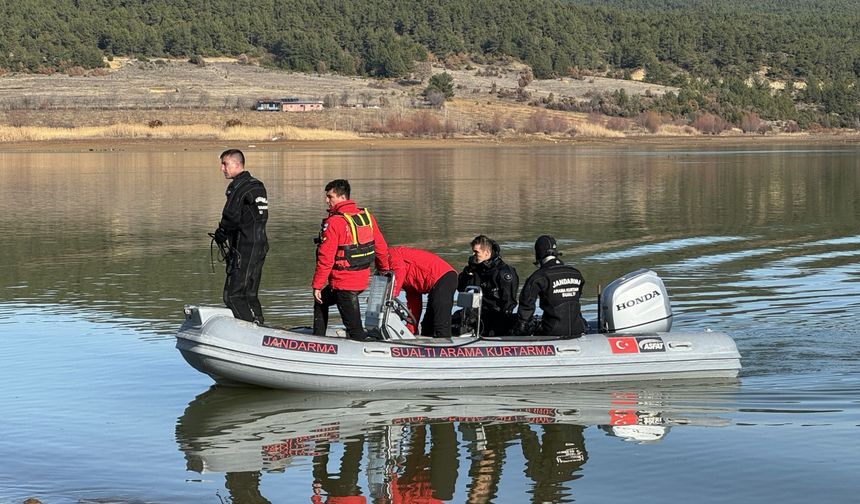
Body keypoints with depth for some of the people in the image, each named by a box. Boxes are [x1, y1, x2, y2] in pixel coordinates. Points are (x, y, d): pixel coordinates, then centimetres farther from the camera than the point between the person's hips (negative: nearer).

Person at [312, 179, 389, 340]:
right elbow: (381, 246, 12)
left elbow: (326, 258, -18)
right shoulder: (366, 216, 4)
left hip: (344, 283, -8)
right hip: (363, 279, 8)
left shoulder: (334, 222, -17)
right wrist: (384, 268, 29)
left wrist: (317, 285, -10)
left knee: (354, 327, -4)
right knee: (321, 302, 26)